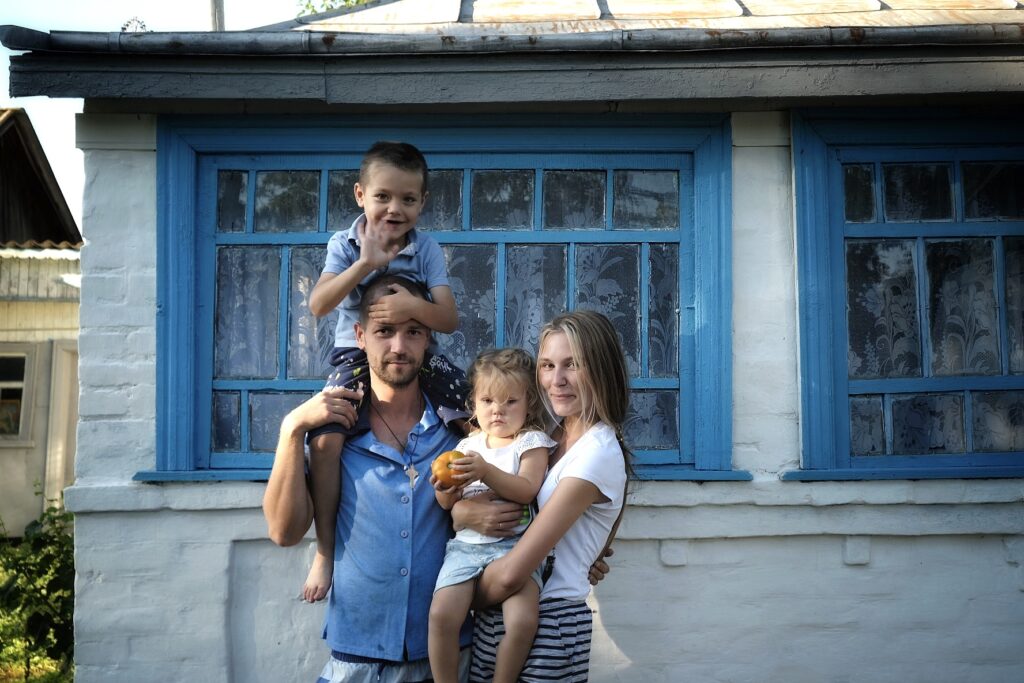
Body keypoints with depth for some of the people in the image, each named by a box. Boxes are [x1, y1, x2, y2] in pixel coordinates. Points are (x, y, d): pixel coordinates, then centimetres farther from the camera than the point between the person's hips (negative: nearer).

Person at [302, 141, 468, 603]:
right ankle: (325, 549, -11)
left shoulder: (426, 249, -3)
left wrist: (415, 306, -33)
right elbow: (318, 306, -18)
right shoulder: (344, 245, -3)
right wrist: (365, 263, -28)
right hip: (356, 356, -1)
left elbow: (449, 319, -11)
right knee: (325, 439, -25)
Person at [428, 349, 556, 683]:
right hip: (466, 543, 3)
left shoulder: (532, 441, 3)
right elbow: (448, 504, 14)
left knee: (522, 621, -23)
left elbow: (526, 491, -12)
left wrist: (486, 472, -24)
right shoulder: (467, 445, 15)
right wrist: (446, 489, -8)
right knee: (441, 615, -18)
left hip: (513, 544, -3)